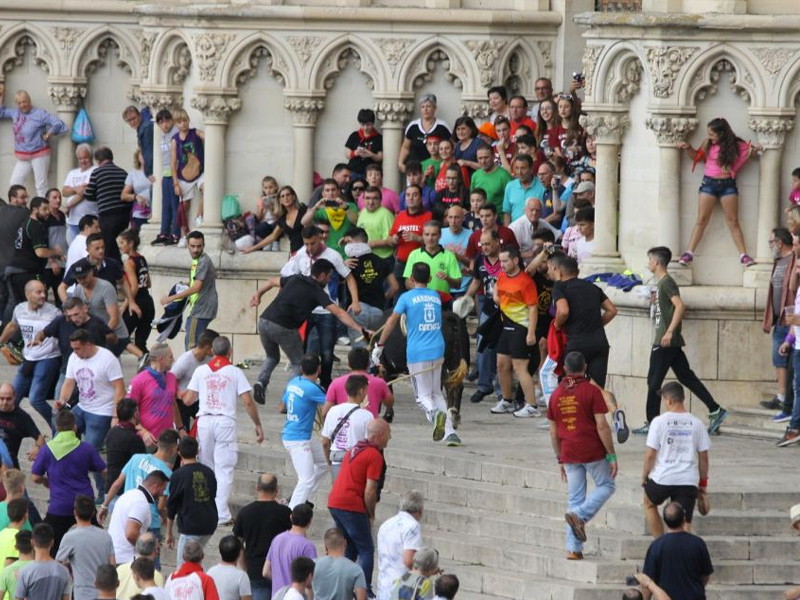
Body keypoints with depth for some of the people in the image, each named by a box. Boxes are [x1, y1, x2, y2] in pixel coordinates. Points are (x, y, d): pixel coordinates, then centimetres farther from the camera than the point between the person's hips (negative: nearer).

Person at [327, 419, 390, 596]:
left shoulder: (355, 449, 19)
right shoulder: (374, 456, -9)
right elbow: (370, 491, -14)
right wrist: (371, 516, -1)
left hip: (334, 502, 8)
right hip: (351, 506, -8)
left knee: (350, 549, 19)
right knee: (366, 550, -2)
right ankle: (365, 592, -7)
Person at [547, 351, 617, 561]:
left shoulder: (556, 394, 8)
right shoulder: (591, 391, -8)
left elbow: (554, 433, 11)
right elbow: (602, 426, -12)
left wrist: (560, 459, 21)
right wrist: (612, 456, -6)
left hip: (569, 455, 5)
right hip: (593, 452, -4)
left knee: (576, 497, 10)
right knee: (605, 486, 14)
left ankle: (573, 549, 6)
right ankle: (580, 515, -10)